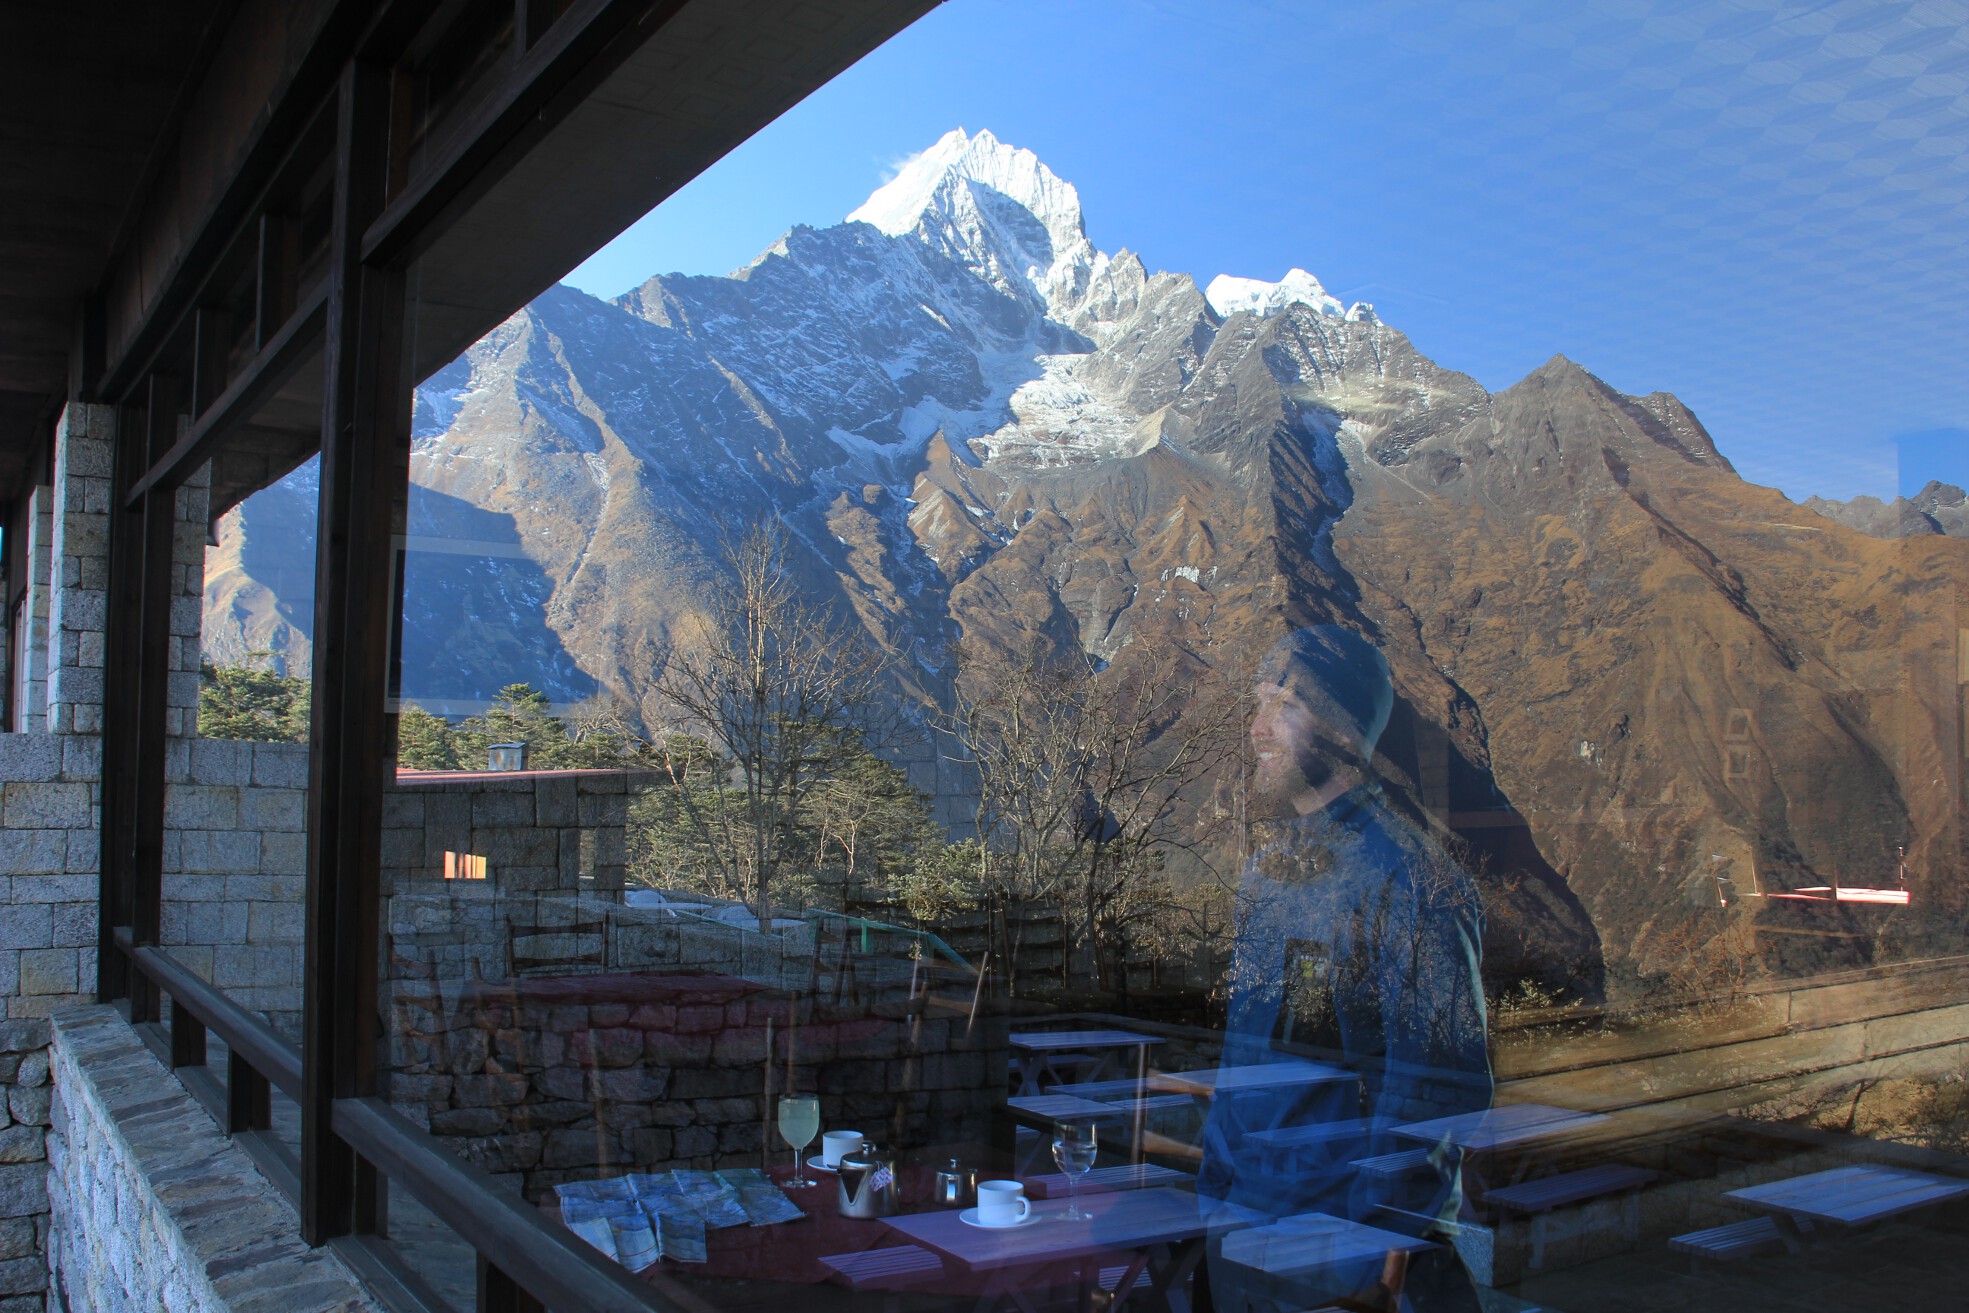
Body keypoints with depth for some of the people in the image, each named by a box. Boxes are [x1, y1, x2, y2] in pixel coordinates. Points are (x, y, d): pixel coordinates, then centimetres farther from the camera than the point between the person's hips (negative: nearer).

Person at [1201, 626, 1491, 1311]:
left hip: (1345, 1234, -7)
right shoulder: (1267, 867, 8)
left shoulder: (1409, 875, -16)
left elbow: (1437, 1080, -17)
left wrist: (1388, 1236, -18)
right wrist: (1214, 1188, 11)